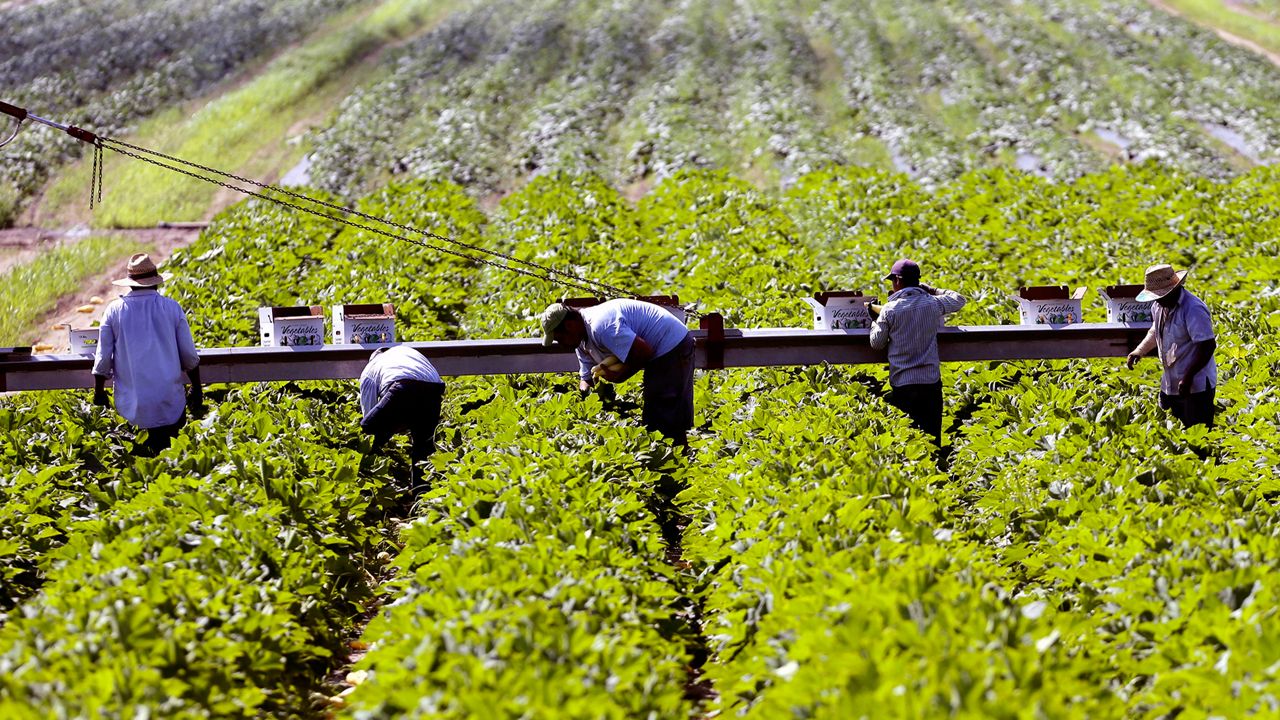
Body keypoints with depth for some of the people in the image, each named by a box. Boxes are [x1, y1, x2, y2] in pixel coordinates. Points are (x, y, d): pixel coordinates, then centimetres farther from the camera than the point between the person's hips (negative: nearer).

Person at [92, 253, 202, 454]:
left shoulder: (114, 311, 0)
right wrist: (197, 390, 18)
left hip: (132, 402, 1)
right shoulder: (172, 308, 0)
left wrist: (99, 392, 17)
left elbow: (103, 359, 3)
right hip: (169, 401, -1)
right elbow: (189, 356, 4)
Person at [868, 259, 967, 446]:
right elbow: (959, 299, 18)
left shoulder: (889, 310, -6)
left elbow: (877, 343, 3)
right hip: (931, 381, 2)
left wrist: (874, 321, 20)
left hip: (901, 383, -2)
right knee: (932, 438, 7)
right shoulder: (933, 304, -1)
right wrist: (930, 290, 21)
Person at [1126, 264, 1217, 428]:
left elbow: (1208, 346, -24)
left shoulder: (1193, 309, -23)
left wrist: (1188, 377, -27)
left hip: (1196, 385, -9)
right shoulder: (1160, 306, 6)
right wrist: (1139, 351, 8)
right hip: (1170, 384, 9)